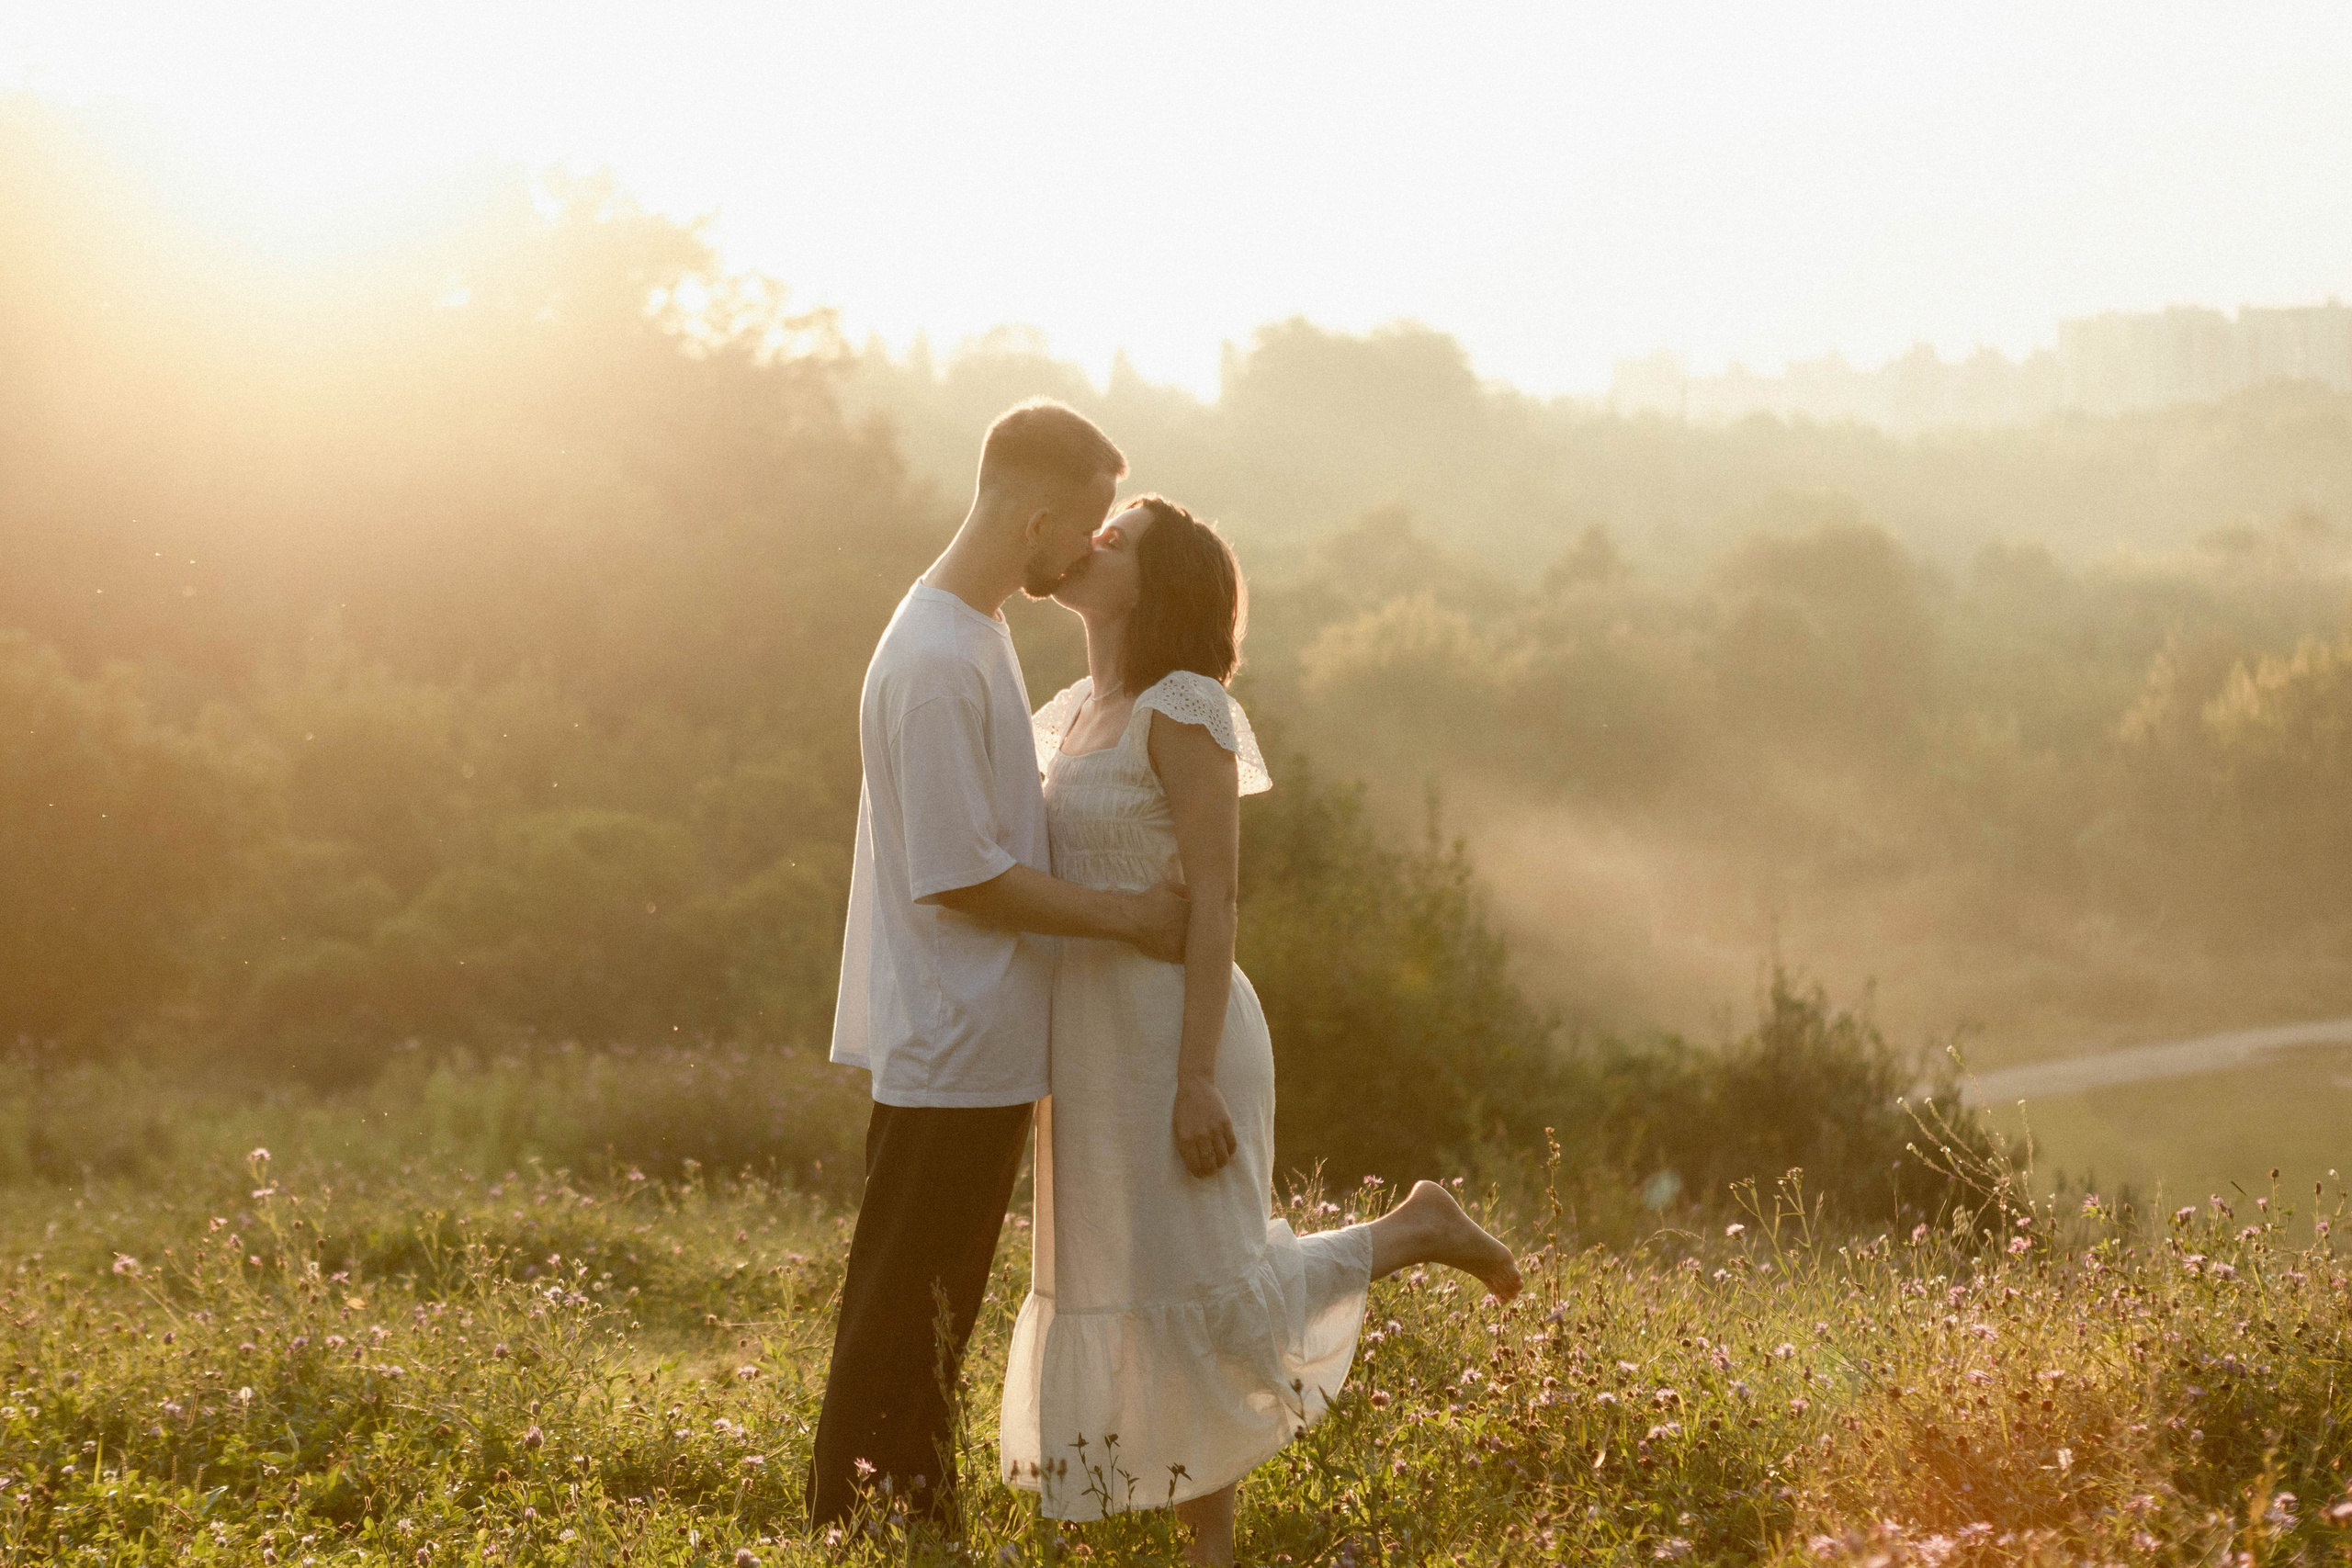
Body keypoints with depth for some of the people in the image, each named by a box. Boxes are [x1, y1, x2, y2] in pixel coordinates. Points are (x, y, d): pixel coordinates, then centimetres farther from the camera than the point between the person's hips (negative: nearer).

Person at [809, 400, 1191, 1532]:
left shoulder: (973, 634, 12)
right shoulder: (937, 662, -21)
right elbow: (960, 877, -20)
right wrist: (1126, 916, -13)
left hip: (976, 1046, 10)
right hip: (951, 1050, -10)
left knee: (935, 1314, 17)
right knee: (902, 1316, -1)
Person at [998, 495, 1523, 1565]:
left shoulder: (1183, 711, -14)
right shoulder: (1076, 714, 11)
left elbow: (1214, 898, -17)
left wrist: (1197, 1078, -21)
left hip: (1172, 1038, -8)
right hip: (1094, 1043, 8)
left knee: (1194, 1297, -6)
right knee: (1135, 1298, 9)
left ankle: (1415, 1235, 11)